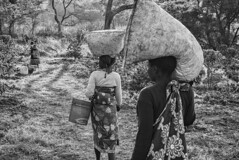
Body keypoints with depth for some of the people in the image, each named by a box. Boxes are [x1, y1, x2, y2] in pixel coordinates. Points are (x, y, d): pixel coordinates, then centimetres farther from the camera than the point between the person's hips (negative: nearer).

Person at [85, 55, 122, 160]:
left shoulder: (94, 74, -12)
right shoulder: (116, 76, -9)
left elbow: (89, 93, -15)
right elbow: (118, 95, -1)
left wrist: (91, 97, 8)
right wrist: (119, 105, 18)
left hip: (97, 108, 1)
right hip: (110, 110, -1)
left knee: (98, 134, 21)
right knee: (110, 136, 8)